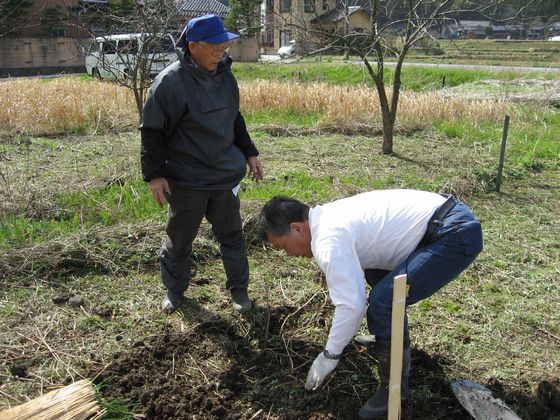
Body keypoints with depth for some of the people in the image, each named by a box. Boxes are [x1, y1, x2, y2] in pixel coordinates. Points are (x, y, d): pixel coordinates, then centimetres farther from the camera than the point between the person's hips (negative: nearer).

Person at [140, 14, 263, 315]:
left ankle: (239, 289, 28)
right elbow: (152, 130, -11)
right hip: (186, 181, -4)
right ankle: (174, 290, 34)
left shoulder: (225, 75, 4)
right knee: (180, 238, 12)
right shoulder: (171, 81, -16)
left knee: (231, 235, 12)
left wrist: (249, 153, 18)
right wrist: (154, 174, -14)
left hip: (225, 175, 5)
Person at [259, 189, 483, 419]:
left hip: (457, 235, -11)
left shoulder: (328, 240, -18)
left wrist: (329, 355, -5)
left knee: (383, 303, -18)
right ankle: (391, 335, 44)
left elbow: (352, 305, -20)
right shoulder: (329, 216, 12)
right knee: (376, 269, 25)